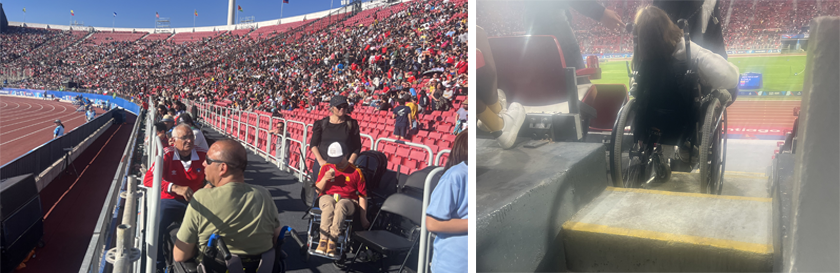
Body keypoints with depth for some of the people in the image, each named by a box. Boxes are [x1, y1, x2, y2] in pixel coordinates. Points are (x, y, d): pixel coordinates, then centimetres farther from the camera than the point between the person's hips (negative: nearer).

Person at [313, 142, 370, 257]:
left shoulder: (356, 172, 7)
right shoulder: (326, 168, 14)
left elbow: (362, 196, 8)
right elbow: (318, 190, 13)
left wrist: (363, 218, 3)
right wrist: (325, 178, -8)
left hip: (347, 200, -1)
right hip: (327, 197, 2)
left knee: (341, 206, -39)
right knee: (329, 205, -37)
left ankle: (332, 241, -43)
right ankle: (323, 239, -42)